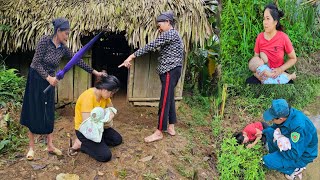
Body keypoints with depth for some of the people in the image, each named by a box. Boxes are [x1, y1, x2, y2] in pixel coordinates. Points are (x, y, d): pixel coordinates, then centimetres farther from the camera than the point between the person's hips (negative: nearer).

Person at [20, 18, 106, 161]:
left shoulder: (63, 48, 0)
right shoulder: (45, 41, -16)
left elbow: (77, 60, 5)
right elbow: (36, 62, -18)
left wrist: (94, 72, 6)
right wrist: (48, 77, -25)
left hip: (49, 81, 5)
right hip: (35, 79, -5)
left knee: (49, 113, 7)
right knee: (34, 113, 1)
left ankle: (50, 145, 17)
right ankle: (31, 147, 13)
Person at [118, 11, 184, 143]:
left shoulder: (169, 33, -14)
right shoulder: (173, 34, 19)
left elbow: (151, 46, -21)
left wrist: (131, 56, -22)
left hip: (170, 71, -11)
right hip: (171, 71, 11)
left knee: (164, 101, -7)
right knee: (169, 99, 14)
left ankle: (159, 132, -2)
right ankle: (171, 128, 21)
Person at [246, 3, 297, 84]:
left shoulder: (283, 37, -14)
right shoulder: (260, 37, -8)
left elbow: (293, 59, -2)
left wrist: (281, 69, -17)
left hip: (280, 74, -1)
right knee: (249, 81, -25)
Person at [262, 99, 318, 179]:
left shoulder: (299, 127, -40)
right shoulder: (286, 112, -17)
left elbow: (294, 154, -34)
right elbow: (276, 126, 7)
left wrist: (276, 142, -23)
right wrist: (263, 131, -3)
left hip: (301, 155, -7)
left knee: (268, 161, -17)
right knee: (269, 131, -2)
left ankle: (295, 169, 4)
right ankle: (274, 155, 15)